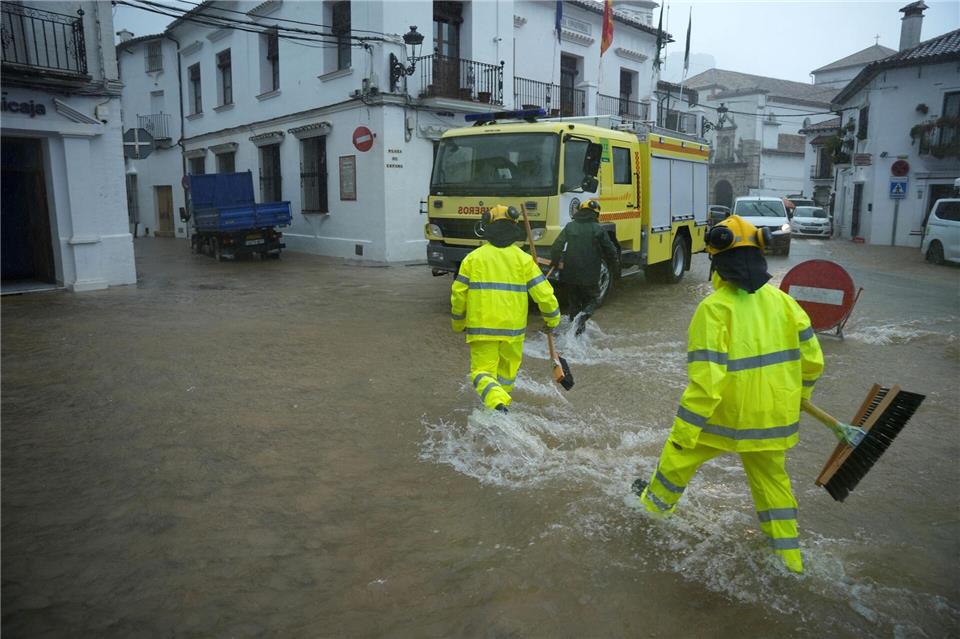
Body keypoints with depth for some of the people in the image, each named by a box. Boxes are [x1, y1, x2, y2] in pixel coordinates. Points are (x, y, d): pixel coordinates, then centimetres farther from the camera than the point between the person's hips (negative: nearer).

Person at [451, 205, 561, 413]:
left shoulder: (473, 257, -1)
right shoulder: (523, 259, -2)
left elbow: (458, 294, 0)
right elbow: (543, 293, -4)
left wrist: (458, 323, 16)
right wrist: (552, 319, 12)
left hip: (481, 327, -1)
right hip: (513, 327, 1)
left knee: (482, 371, 3)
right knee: (508, 369, 22)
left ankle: (497, 403, -21)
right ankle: (500, 399, 36)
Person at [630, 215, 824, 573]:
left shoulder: (714, 309, -21)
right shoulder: (782, 301, -2)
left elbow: (705, 380, -25)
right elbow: (811, 359, 3)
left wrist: (684, 431, -17)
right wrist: (798, 395, 23)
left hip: (726, 417, -5)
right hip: (774, 417, 6)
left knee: (679, 455, 20)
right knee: (771, 475, 25)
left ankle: (658, 502, 44)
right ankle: (788, 553, 36)